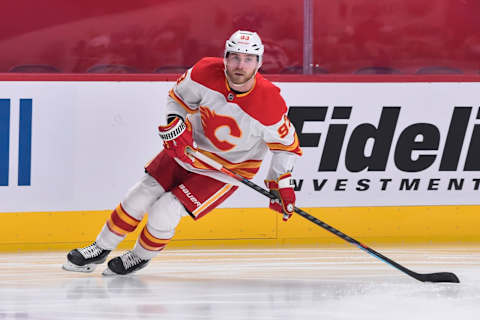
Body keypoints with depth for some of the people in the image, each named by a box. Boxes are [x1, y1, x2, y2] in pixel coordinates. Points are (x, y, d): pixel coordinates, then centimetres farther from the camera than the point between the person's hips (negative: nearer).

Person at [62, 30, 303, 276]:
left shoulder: (270, 105, -28)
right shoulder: (206, 73, -20)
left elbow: (286, 143, -11)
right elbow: (178, 97, 0)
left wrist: (282, 184, -15)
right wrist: (174, 125, -17)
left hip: (227, 170, -4)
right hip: (189, 148, 4)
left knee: (163, 214, -14)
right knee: (141, 197, 3)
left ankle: (141, 256, 16)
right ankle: (100, 249, 23)